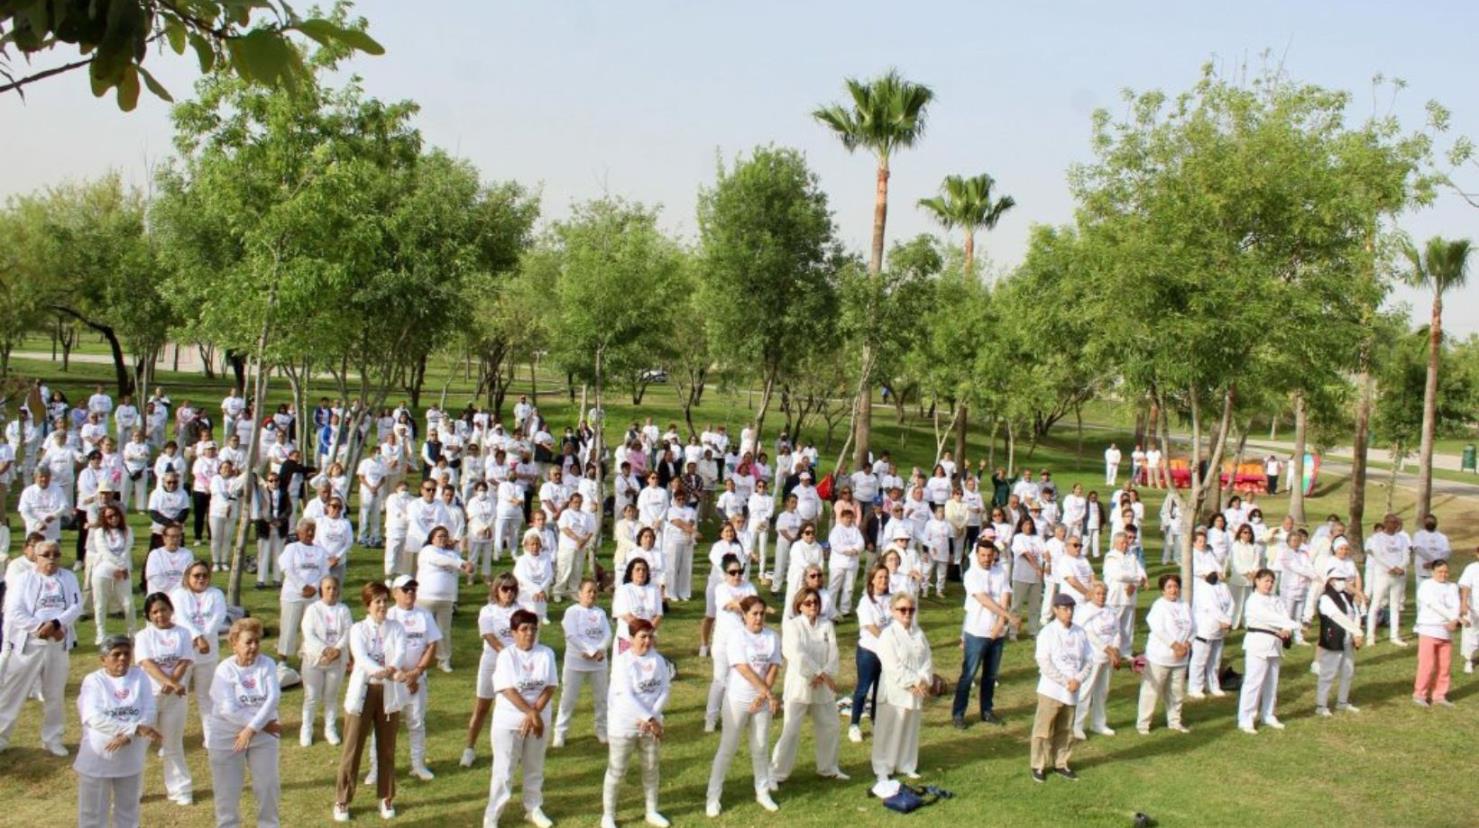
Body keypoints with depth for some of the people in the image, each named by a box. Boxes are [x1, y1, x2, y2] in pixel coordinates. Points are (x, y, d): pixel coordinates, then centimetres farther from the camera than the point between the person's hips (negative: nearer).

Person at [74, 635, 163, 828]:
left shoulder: (139, 676, -1)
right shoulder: (93, 680, -10)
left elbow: (148, 713, -9)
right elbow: (94, 718, -24)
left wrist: (127, 735, -26)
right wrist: (136, 728, -29)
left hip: (130, 760, 3)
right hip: (97, 761, -3)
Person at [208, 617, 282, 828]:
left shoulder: (267, 664, -6)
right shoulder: (225, 669, -13)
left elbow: (273, 697, -16)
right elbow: (228, 709, -21)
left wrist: (252, 728, -23)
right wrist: (264, 724, -20)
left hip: (263, 736, 2)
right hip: (226, 738, -2)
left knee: (268, 786, 7)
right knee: (227, 791, 6)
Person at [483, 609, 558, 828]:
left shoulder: (546, 653, -3)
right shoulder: (506, 655, -11)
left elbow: (550, 687, -6)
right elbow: (508, 690, -18)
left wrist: (535, 713, -17)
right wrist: (531, 714, -21)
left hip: (539, 719, 3)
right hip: (508, 720, -3)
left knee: (535, 768, 16)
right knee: (503, 770, 1)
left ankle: (534, 809, 31)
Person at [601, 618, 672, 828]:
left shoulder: (658, 660, 0)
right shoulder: (621, 661, -15)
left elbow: (664, 691, -3)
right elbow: (627, 696, -21)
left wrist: (652, 718, -16)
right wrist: (651, 720, -22)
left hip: (650, 724, 5)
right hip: (624, 725, -5)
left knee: (651, 768, 15)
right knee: (616, 771, 4)